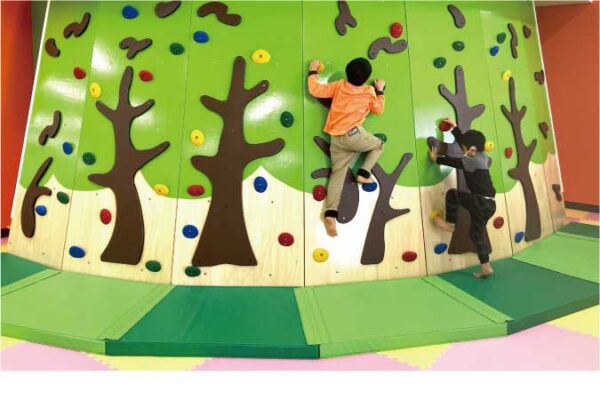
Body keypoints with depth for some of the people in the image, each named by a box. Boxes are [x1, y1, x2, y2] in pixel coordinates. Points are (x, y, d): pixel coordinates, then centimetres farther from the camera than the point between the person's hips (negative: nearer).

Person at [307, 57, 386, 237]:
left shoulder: (339, 85, 11)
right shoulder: (370, 92, 7)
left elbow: (315, 90, 11)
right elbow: (379, 109, 22)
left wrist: (313, 71, 26)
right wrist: (380, 90, 34)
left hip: (336, 139, 3)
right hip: (354, 134, -3)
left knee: (337, 174, 1)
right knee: (379, 145, 25)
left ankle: (331, 214, -14)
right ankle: (363, 173, 7)